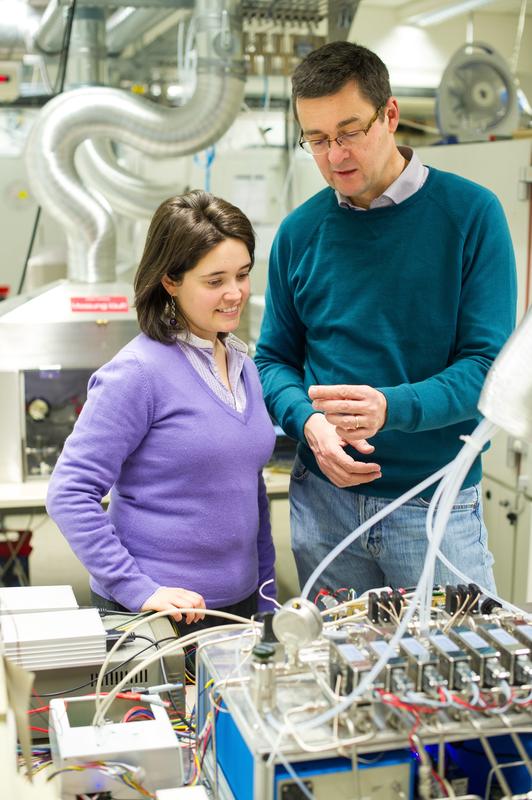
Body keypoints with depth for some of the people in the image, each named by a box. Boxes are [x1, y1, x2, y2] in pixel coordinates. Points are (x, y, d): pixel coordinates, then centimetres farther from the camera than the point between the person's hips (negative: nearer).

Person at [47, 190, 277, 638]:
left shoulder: (243, 365, 6)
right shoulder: (139, 373, -16)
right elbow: (69, 494, -17)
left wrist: (266, 599, 12)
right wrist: (139, 589, -22)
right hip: (160, 616, -6)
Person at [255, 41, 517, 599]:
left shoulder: (471, 213, -7)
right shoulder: (300, 232, 2)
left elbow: (488, 362, -11)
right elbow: (274, 359, 8)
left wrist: (391, 408, -27)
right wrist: (308, 421, -13)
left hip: (439, 504, -2)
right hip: (324, 498, 3)